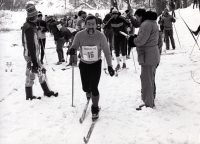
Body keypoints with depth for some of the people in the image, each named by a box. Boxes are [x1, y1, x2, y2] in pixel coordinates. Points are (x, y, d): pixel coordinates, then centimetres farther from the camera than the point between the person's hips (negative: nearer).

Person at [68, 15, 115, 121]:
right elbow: (74, 46, -6)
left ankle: (95, 109, 14)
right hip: (83, 64, 2)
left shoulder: (100, 36, -17)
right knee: (85, 88, 13)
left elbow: (106, 51, -7)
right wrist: (72, 50, -31)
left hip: (96, 65, -2)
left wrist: (109, 66, -9)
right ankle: (88, 91, 53)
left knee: (94, 88, -10)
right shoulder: (79, 35, -16)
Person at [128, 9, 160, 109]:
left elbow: (140, 41, -24)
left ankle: (148, 104, 5)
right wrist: (136, 37, 3)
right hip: (153, 55, 11)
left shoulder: (146, 24, -20)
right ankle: (150, 99, 38)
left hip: (147, 57, -11)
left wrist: (132, 40, -5)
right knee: (150, 79, 23)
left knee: (146, 80, -3)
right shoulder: (152, 23, 14)